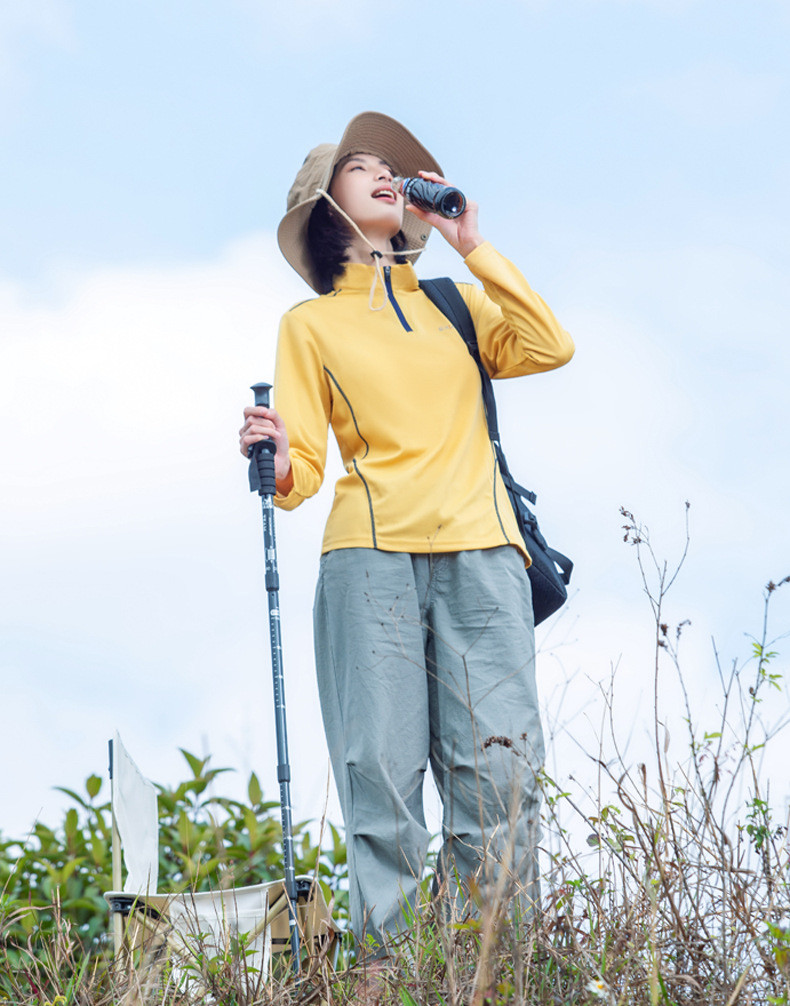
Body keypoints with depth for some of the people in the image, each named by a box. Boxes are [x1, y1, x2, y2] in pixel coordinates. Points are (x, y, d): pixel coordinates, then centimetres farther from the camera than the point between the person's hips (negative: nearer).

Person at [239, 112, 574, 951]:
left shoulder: (455, 304, 25)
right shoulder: (310, 324, 17)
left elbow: (549, 348, 6)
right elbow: (303, 468, 9)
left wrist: (473, 248, 9)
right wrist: (278, 465, -15)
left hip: (481, 555, 2)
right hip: (370, 557, -2)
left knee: (498, 771, -11)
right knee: (382, 770, -13)